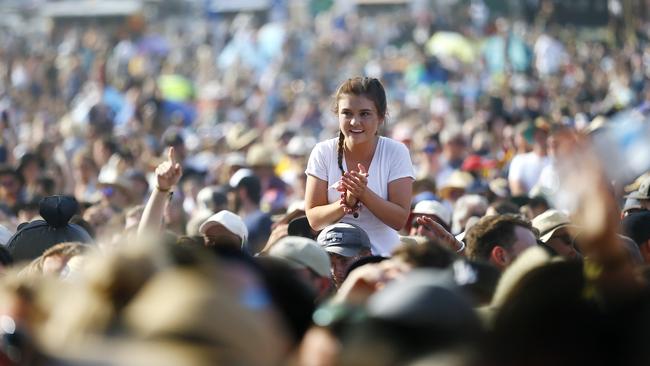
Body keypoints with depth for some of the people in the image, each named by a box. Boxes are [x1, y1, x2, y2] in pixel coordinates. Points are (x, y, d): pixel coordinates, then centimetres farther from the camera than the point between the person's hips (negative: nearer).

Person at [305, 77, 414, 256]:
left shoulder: (396, 152, -1)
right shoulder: (323, 152, 1)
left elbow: (400, 220, -5)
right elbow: (313, 219, 0)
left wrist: (364, 194, -19)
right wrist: (346, 202, -18)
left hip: (383, 254, 0)